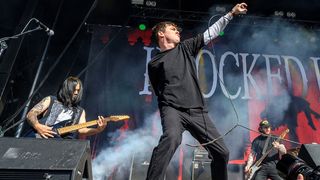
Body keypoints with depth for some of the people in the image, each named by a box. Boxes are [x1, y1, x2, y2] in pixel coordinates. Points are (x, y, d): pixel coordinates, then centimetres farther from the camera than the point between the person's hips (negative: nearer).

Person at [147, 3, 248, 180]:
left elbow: (211, 33, 19)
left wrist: (230, 14, 17)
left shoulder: (185, 47, 19)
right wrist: (167, 111, 5)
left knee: (221, 152, 3)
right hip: (173, 109, -4)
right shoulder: (154, 63, 12)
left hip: (198, 111, 4)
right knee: (171, 138, -37)